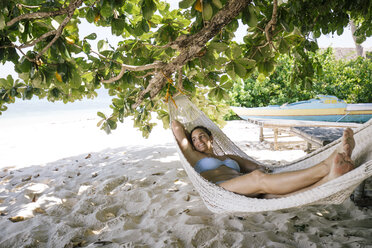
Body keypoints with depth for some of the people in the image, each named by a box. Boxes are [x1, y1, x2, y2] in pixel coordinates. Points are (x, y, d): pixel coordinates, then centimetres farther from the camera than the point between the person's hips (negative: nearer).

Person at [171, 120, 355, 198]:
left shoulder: (229, 158, 36)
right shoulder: (194, 157, 23)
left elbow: (258, 167, 30)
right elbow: (176, 125, 19)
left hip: (249, 192, 5)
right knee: (260, 179, -32)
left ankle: (330, 177, -52)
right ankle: (325, 167, -44)